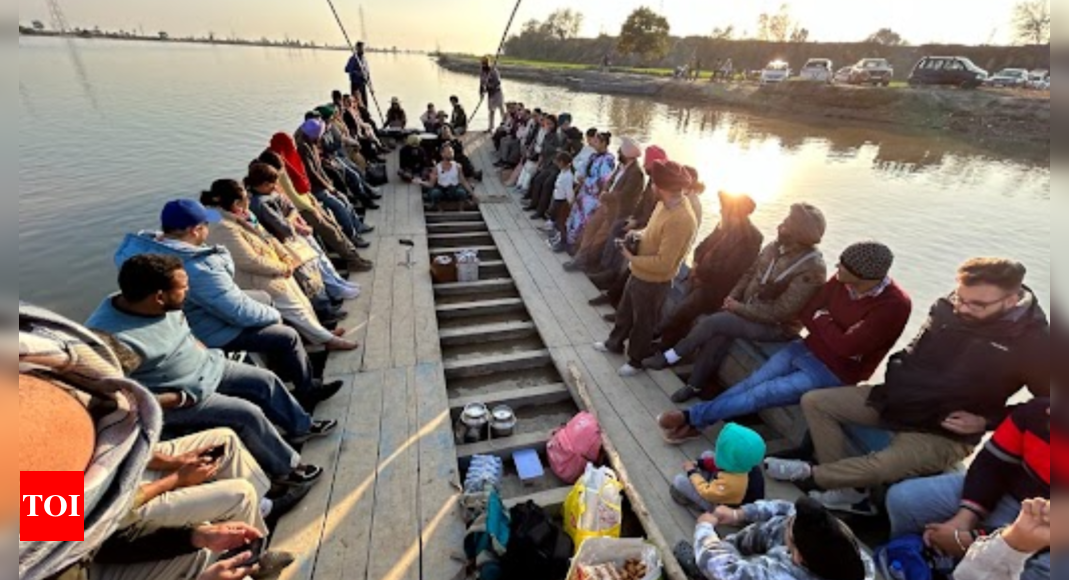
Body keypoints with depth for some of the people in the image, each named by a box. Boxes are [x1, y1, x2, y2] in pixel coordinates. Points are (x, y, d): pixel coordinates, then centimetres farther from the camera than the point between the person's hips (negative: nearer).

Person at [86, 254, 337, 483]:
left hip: (206, 368, 8)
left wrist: (209, 354, 1)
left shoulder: (163, 304, -9)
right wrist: (179, 399, -21)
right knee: (247, 413, -17)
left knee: (266, 380, 4)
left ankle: (301, 427, 25)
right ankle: (285, 467, 4)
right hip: (175, 399, -8)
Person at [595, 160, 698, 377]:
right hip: (639, 273, 9)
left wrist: (631, 257, -21)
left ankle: (637, 361, 36)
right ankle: (615, 343, 50)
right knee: (625, 310, 26)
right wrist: (639, 235, -3)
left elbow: (663, 264, -31)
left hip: (654, 282, -9)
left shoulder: (681, 220, -32)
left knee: (642, 322, 13)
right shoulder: (666, 204, -3)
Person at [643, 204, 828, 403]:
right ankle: (696, 385, 0)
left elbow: (779, 312, -25)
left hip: (776, 326, -6)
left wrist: (738, 307, -20)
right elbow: (751, 273, 10)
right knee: (719, 335, -16)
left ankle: (671, 357, -3)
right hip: (749, 308, 6)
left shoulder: (812, 270, -25)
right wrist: (733, 297, -5)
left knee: (714, 322, -21)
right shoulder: (776, 246, -3)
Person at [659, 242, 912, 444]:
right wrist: (831, 331, -15)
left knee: (762, 394, -13)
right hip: (806, 350, 6)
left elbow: (847, 347, -26)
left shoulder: (895, 305, -24)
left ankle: (693, 417, -4)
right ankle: (695, 423, -4)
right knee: (751, 383, -6)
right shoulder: (842, 281, -5)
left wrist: (822, 321, -11)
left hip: (833, 373, -6)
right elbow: (808, 314, 0)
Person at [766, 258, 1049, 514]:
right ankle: (848, 490, -5)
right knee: (814, 401, -5)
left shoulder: (1034, 341, -17)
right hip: (897, 398, 6)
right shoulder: (948, 308, -4)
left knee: (880, 467, -33)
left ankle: (810, 474, -6)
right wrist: (894, 381, 2)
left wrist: (987, 422, -15)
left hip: (944, 432, -6)